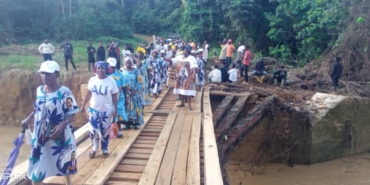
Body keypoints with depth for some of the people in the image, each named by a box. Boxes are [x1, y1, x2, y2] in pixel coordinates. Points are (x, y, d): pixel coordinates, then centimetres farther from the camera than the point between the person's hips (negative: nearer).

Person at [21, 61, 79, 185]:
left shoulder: (64, 92, -17)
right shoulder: (39, 90, 2)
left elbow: (72, 114, -16)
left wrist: (62, 125, -31)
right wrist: (28, 119, 13)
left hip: (59, 136, -4)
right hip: (40, 136, 4)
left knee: (64, 163, 18)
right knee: (36, 167, 5)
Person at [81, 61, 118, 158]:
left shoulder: (111, 81, -11)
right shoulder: (92, 80, -3)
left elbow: (115, 97, -7)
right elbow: (88, 94, 7)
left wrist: (115, 110, -10)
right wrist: (83, 106, 10)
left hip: (107, 111, -2)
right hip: (94, 110, 2)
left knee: (105, 132, 11)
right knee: (93, 131, 6)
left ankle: (105, 150, 29)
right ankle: (94, 149, 28)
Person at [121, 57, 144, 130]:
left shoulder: (135, 71, -1)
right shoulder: (122, 71, 3)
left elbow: (139, 82, -4)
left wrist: (135, 90, -13)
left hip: (134, 93, -1)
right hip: (125, 93, 1)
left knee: (135, 108, 1)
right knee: (126, 108, 2)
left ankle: (135, 123, 9)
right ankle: (127, 124, 8)